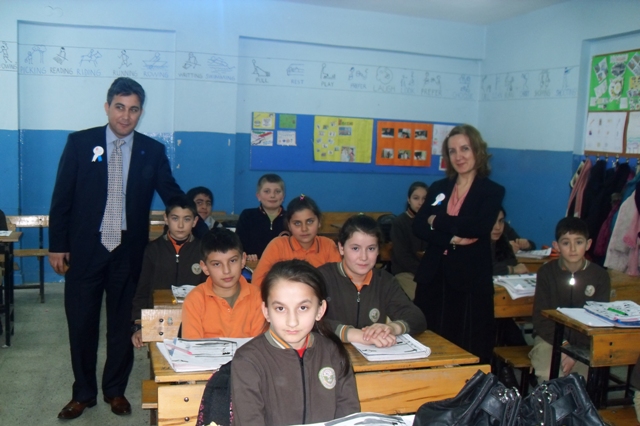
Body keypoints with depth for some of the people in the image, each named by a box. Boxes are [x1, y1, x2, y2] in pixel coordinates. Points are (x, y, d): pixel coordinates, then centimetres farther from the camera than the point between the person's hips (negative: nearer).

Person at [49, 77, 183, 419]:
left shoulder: (153, 151, 2)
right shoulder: (79, 143, -1)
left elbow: (173, 196, 5)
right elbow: (62, 197, 0)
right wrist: (57, 245, -3)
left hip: (129, 251, 1)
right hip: (85, 249, 0)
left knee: (123, 324, 11)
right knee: (81, 324, 9)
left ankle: (116, 391, 28)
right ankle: (83, 393, 27)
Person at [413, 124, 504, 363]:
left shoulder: (492, 191, 4)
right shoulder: (438, 188, 14)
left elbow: (479, 227, -14)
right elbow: (418, 226, 2)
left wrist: (438, 221, -5)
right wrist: (451, 239, -14)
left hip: (470, 281, -3)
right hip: (433, 278, 4)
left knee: (468, 352, -2)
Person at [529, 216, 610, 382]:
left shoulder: (600, 276, 0)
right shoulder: (546, 272, -1)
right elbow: (541, 317, -1)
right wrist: (562, 344, -16)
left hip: (585, 342, 1)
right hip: (550, 337, -1)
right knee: (549, 377, -26)